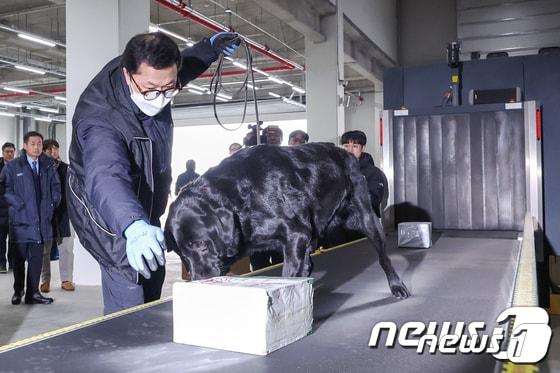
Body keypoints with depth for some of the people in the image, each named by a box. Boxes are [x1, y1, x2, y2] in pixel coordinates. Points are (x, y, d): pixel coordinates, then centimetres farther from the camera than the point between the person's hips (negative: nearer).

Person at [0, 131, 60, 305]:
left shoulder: (48, 165, 8)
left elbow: (56, 186, 16)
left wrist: (52, 205, 7)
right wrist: (19, 205, -10)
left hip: (42, 219, 2)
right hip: (21, 219, -2)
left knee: (37, 258, 4)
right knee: (20, 257, 8)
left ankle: (33, 293, 12)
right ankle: (18, 291, 24)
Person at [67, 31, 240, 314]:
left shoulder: (150, 73, -15)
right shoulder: (101, 121, -39)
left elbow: (182, 66, 10)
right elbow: (105, 176, -57)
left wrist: (210, 48, -5)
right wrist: (135, 227, -75)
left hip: (143, 212, 8)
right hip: (111, 215, -8)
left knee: (153, 286, 22)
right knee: (130, 306, -15)